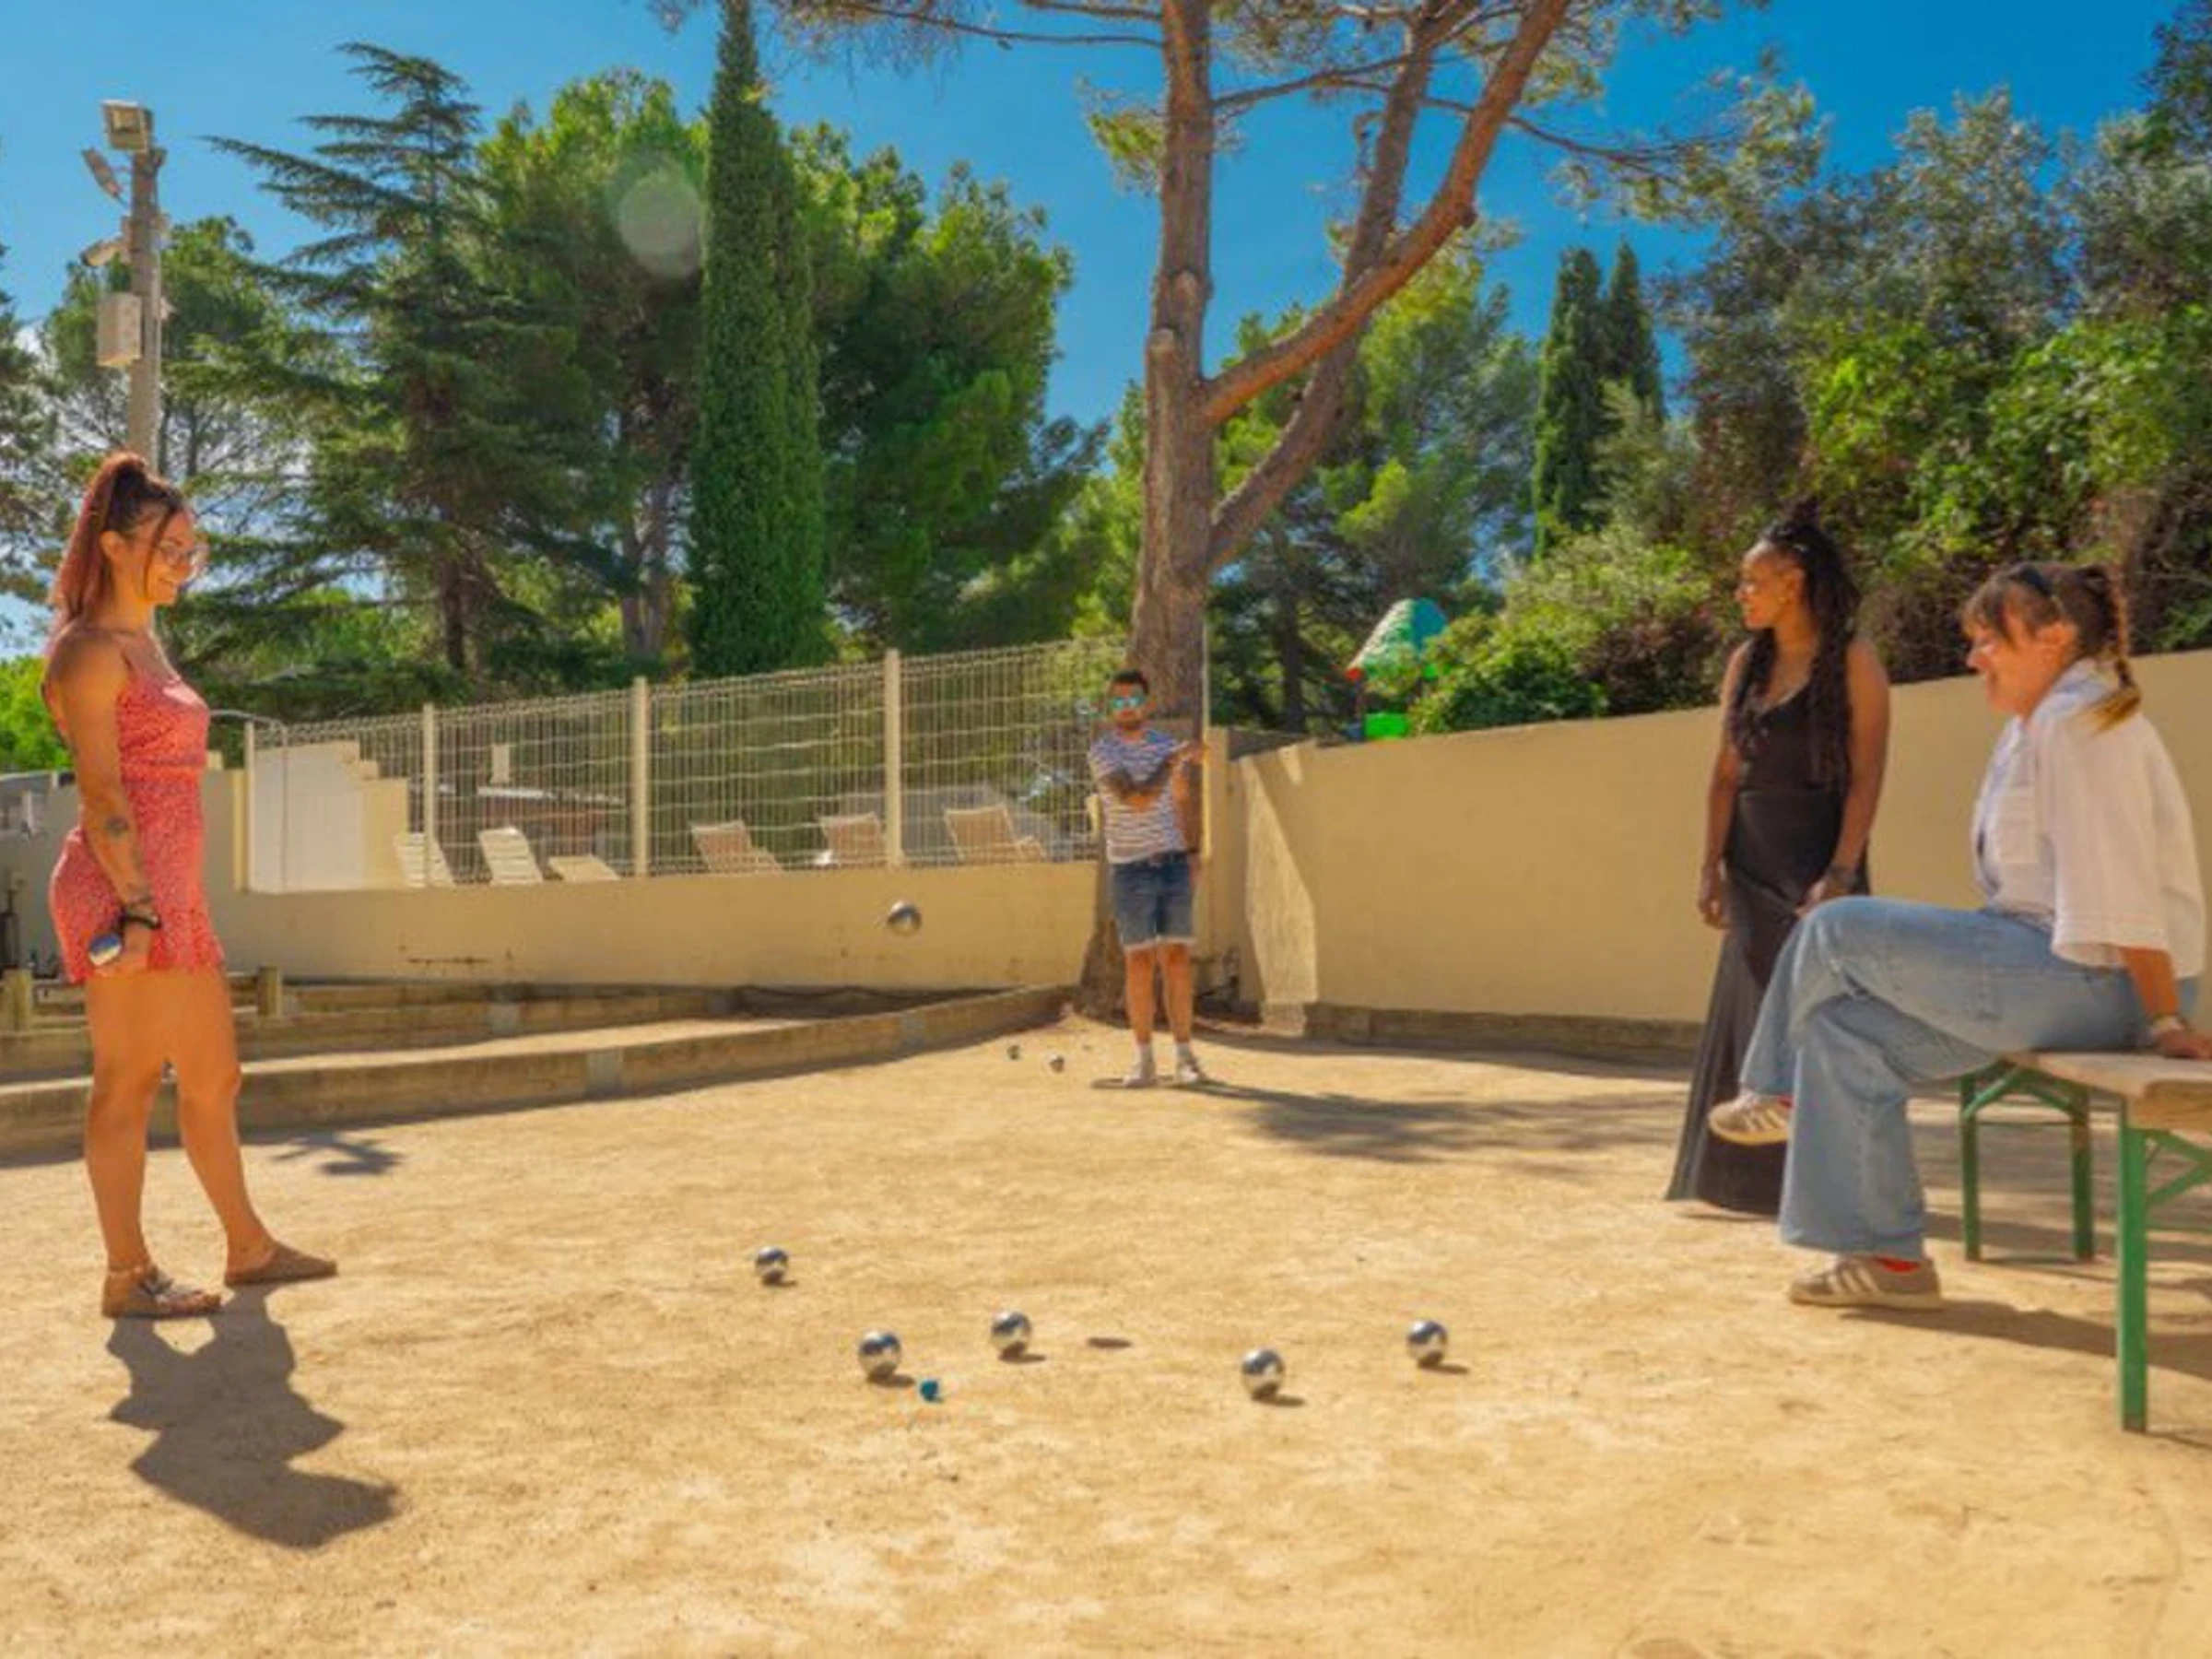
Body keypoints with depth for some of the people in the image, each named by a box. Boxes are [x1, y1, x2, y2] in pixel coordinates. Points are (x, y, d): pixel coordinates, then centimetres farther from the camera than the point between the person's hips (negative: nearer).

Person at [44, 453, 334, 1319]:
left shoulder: (145, 643, 19)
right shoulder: (91, 649, -9)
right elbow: (100, 791, -16)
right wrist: (135, 907, -21)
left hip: (171, 893, 9)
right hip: (122, 890, -9)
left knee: (214, 1075, 14)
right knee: (128, 1079, -2)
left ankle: (248, 1247, 25)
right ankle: (127, 1275, 8)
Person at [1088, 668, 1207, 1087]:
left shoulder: (1168, 745, 9)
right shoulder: (1103, 751, -7)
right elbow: (1137, 800, -21)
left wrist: (1187, 855, 17)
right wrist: (1174, 760, -19)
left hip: (1172, 864, 3)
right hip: (1130, 869, -3)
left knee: (1177, 959, 0)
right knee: (1139, 963, -1)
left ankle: (1185, 1056, 5)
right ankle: (1144, 1059, 6)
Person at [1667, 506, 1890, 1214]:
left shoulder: (1852, 661, -6)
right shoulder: (1747, 662, 10)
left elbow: (1867, 776, -11)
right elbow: (1725, 772, 8)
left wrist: (1840, 875, -19)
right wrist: (1710, 867, 0)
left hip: (1816, 859, -5)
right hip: (1752, 863, 6)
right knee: (1747, 1015, 8)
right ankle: (1746, 1175, 18)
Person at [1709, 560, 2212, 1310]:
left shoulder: (2078, 722, -15)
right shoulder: (2033, 725, 18)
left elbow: (2120, 886, -20)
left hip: (2093, 983, -10)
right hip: (2061, 971, 10)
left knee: (1835, 931, -10)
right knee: (1846, 1027, 3)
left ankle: (1782, 1094, 15)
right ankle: (1886, 1255, 5)